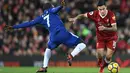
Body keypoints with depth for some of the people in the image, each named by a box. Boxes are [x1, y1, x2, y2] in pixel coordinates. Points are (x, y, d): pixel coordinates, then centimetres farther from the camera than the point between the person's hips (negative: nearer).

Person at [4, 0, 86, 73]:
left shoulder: (41, 17, 24)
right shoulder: (51, 10, 16)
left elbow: (29, 23, 22)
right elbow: (55, 10, -10)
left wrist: (14, 27, 29)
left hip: (53, 36, 4)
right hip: (63, 33, -4)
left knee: (49, 48, 37)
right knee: (82, 44, 4)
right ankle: (71, 55, -21)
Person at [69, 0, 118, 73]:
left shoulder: (111, 14, -26)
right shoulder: (95, 14, -20)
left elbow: (115, 28, -31)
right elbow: (83, 15, -7)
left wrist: (105, 28, -47)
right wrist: (75, 18, -24)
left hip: (111, 37, -2)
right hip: (100, 37, 2)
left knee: (108, 56, -12)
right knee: (100, 55, -14)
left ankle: (104, 66, 23)